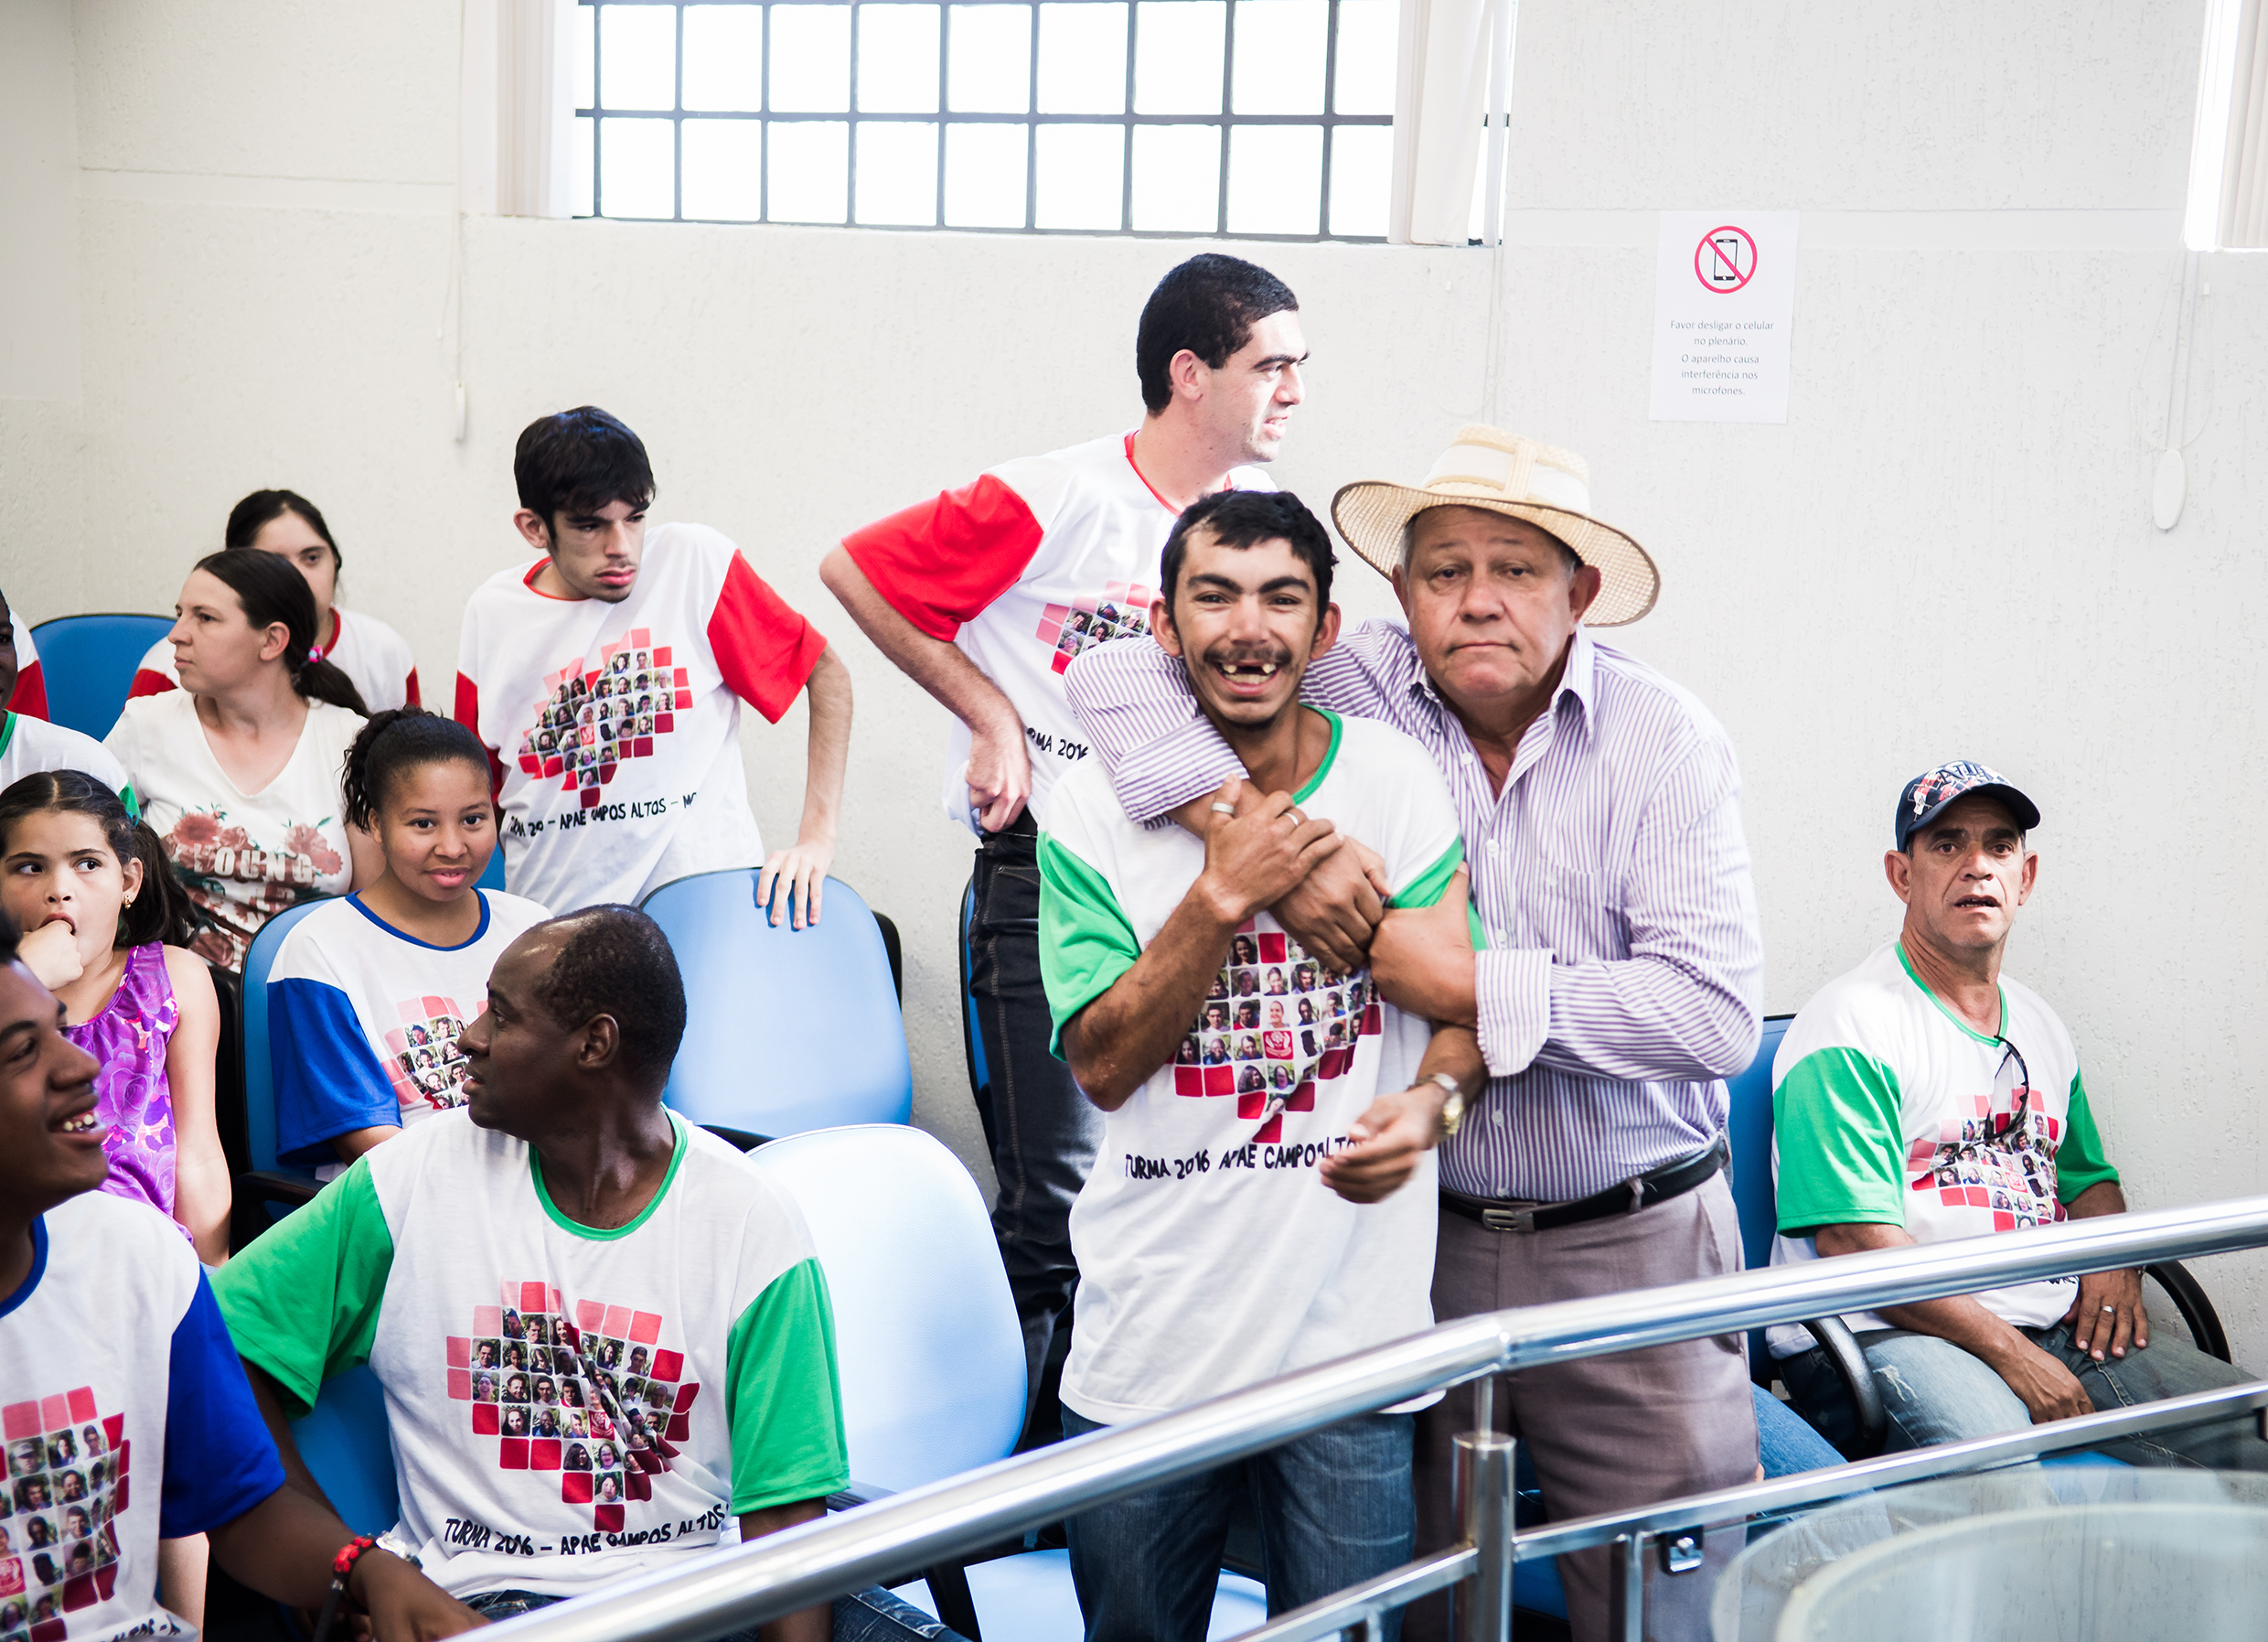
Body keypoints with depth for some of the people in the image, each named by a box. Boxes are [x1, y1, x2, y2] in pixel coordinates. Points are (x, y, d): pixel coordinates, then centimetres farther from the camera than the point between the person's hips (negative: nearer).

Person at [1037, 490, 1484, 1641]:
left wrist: (1428, 1104, -20)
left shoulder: (1397, 782, -2)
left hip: (1352, 1329, 0)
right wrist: (1223, 895, -17)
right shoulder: (1094, 813, -3)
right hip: (1148, 1340, 1)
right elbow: (1103, 1064, -7)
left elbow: (1467, 998, 2)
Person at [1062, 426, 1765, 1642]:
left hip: (1633, 1250, -1)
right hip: (1417, 1235, 2)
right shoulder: (1355, 694, -2)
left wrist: (1476, 986, -17)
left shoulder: (1666, 740, -7)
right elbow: (1120, 675, -4)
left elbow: (1716, 1013, -16)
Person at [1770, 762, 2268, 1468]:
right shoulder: (1850, 1025, -7)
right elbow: (1857, 1242, -14)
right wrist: (2009, 1355, -18)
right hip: (1887, 1335, -7)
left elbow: (2088, 1177, 33)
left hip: (2058, 1329, 8)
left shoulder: (2041, 1026, 21)